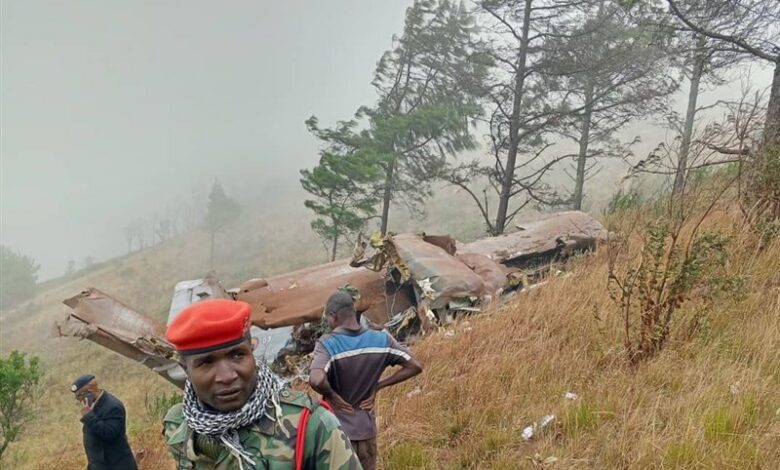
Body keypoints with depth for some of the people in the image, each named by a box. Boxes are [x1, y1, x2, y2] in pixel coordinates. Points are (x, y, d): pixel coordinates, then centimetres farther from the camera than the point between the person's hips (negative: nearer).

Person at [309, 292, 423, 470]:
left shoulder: (327, 344, -20)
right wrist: (378, 386, -1)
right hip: (367, 428, 4)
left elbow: (316, 380, -37)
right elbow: (415, 367, -3)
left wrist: (332, 396, -17)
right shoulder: (381, 340, -7)